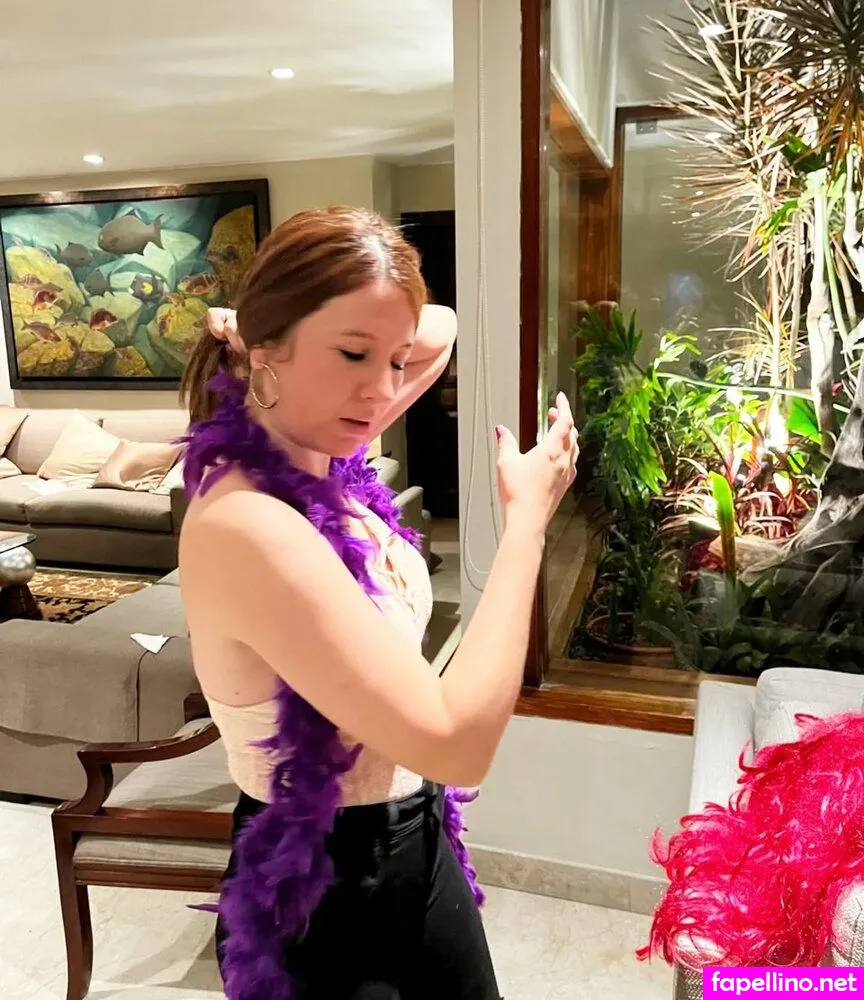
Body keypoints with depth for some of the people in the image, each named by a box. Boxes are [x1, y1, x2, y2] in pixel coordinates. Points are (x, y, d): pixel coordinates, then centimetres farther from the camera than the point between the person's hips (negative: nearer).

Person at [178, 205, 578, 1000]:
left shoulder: (328, 462, -5)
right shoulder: (247, 526, -30)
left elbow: (441, 329, 12)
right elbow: (457, 742, -31)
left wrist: (381, 343, -9)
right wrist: (528, 518, -23)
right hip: (324, 897, -8)